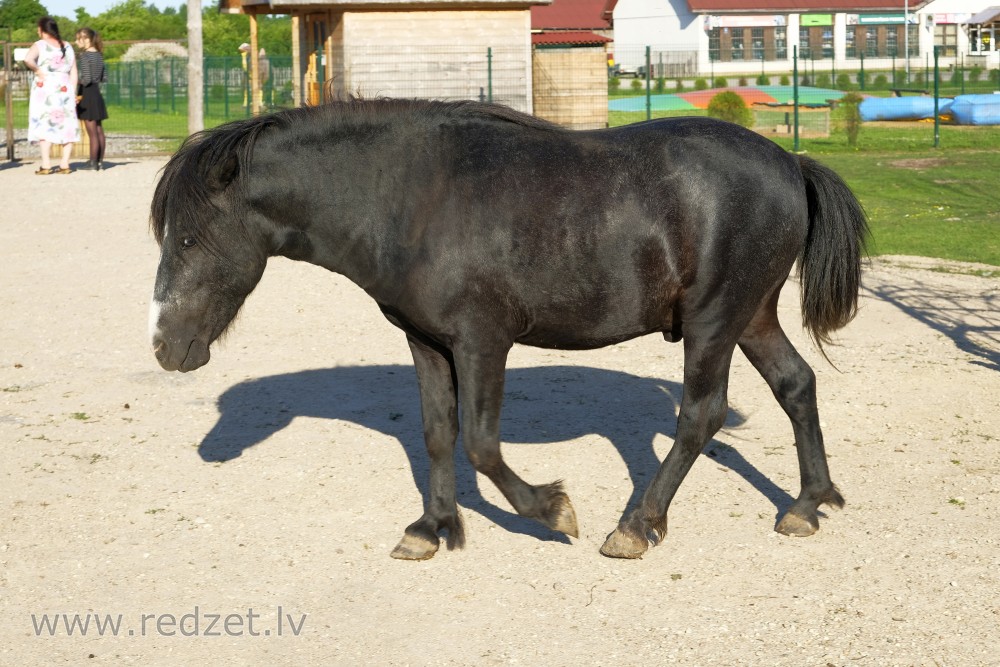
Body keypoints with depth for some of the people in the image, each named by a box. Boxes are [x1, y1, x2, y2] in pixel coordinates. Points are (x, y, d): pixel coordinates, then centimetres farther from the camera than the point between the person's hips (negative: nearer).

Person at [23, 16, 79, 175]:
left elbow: (28, 59, -24)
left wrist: (37, 71, -9)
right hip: (65, 89, 4)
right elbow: (74, 73, 10)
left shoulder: (40, 45, -3)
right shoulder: (67, 47, 12)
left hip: (45, 89, -4)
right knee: (66, 127, 7)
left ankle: (46, 165, -8)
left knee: (44, 126, -2)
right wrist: (73, 93, 11)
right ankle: (65, 164, 4)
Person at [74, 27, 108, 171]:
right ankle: (100, 161, 15)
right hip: (97, 93, 8)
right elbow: (104, 78, 11)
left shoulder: (84, 56, -14)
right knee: (99, 130, 11)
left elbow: (86, 78, -20)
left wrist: (78, 93, -9)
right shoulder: (99, 55, 9)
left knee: (92, 131, -4)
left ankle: (93, 163, -1)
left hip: (87, 94, -8)